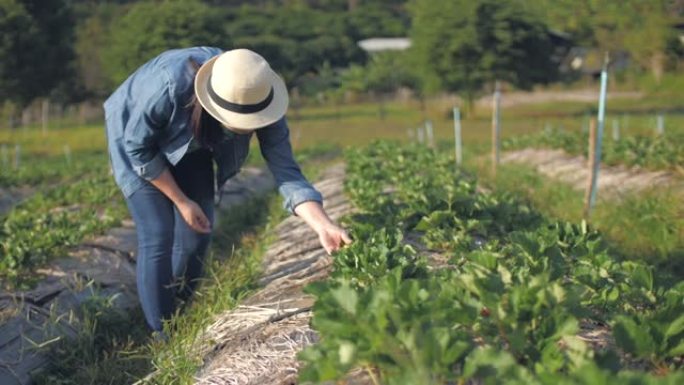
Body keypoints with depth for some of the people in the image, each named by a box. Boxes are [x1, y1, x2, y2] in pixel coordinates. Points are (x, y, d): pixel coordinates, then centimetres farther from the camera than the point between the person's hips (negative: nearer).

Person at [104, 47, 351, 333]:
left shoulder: (258, 99, -30)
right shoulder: (170, 86, -43)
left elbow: (285, 170, -28)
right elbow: (137, 147, -26)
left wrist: (323, 225, -43)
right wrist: (181, 201, -19)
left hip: (190, 147, 4)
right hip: (135, 138, -4)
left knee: (197, 233, 3)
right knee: (158, 235, -11)